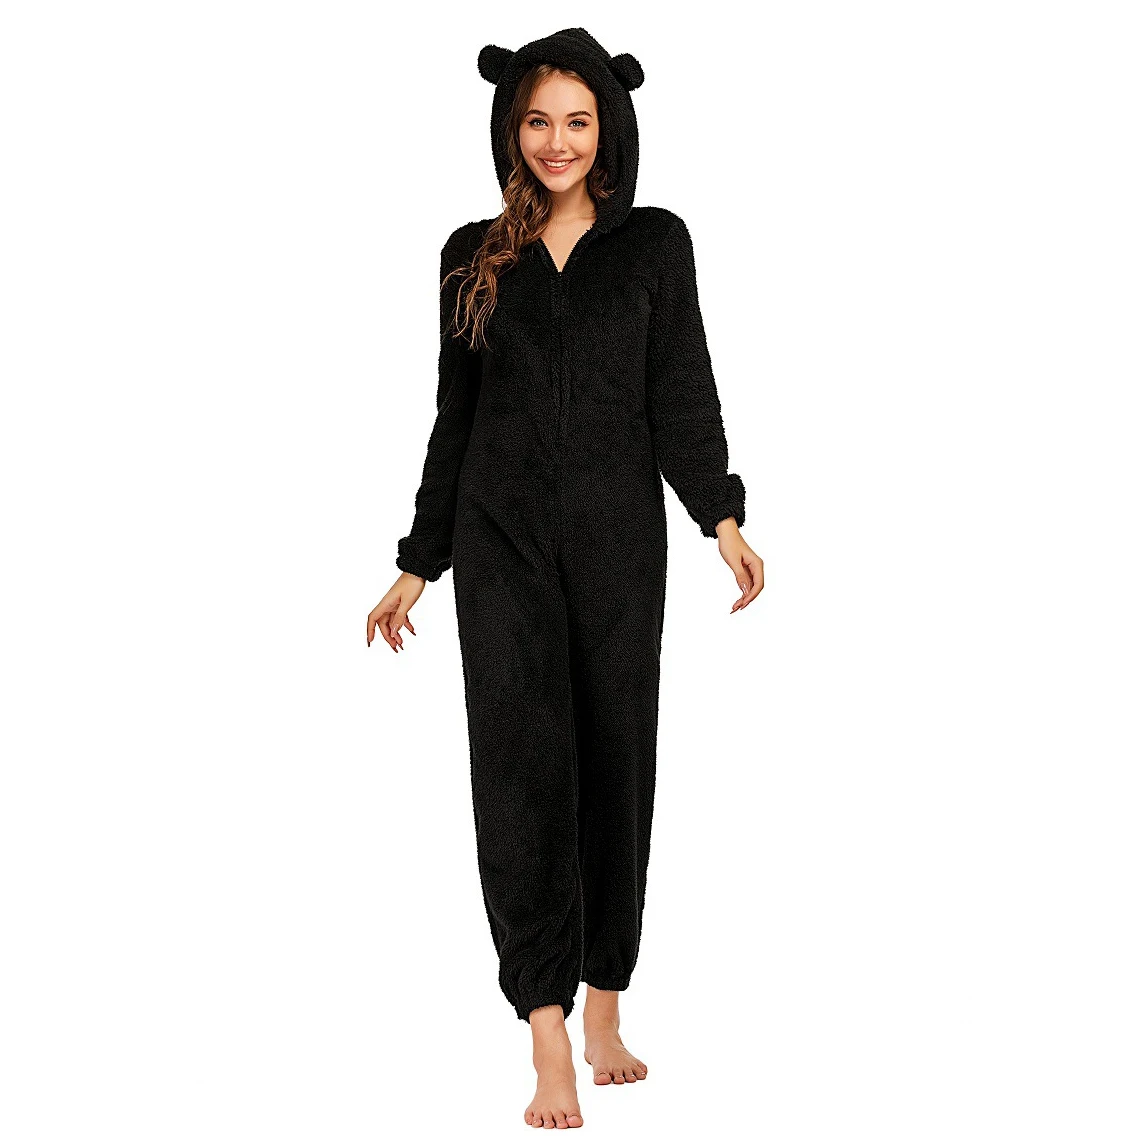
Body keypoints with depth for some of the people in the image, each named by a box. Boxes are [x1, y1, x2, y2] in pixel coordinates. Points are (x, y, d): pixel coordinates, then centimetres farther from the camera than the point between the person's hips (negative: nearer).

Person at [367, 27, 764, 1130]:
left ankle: (603, 1009, 18)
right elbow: (455, 418, 13)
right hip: (501, 538, 0)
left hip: (617, 536, 0)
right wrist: (417, 564, 14)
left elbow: (682, 397, 2)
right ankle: (550, 1041, -11)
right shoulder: (475, 256, 9)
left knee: (615, 762, 5)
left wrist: (723, 517, -13)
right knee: (521, 761, -10)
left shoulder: (654, 243, 6)